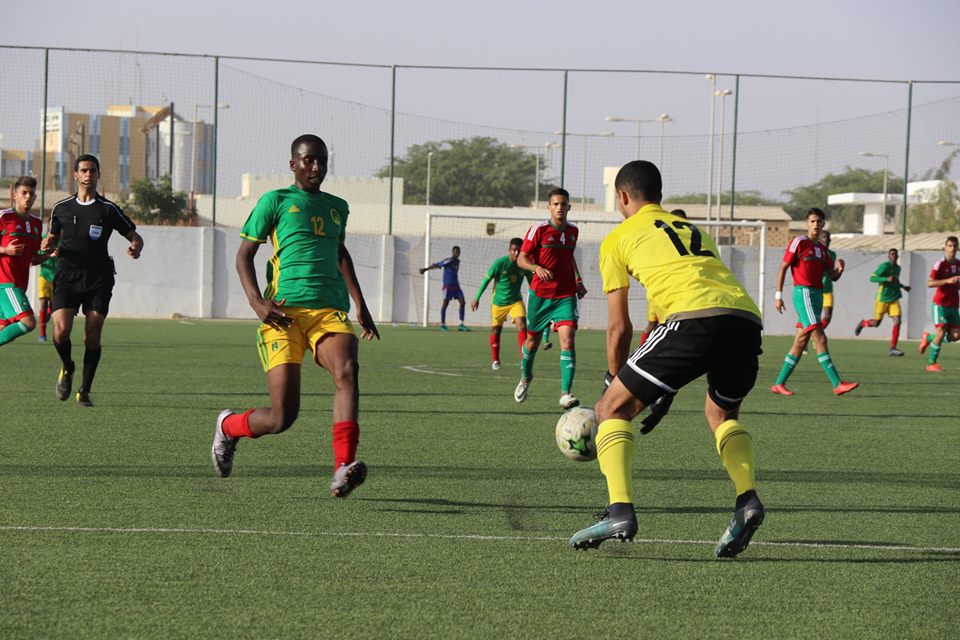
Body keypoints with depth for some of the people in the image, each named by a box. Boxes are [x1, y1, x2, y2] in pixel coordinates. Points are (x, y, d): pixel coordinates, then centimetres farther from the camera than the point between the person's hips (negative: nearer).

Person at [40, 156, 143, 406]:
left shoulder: (108, 209, 5)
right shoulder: (61, 207, 10)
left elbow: (135, 237, 9)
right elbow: (53, 237, 22)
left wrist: (135, 248, -14)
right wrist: (48, 244, -2)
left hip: (98, 278, -1)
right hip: (67, 275, 1)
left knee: (92, 336, -7)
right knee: (61, 331, -15)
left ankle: (85, 391, 5)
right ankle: (67, 368, 17)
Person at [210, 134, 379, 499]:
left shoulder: (337, 207, 22)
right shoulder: (276, 201, 7)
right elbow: (244, 254, 4)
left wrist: (359, 304, 34)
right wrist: (257, 302, -11)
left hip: (330, 311, 4)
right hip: (284, 313, -4)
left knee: (347, 371, -30)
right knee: (282, 417, -10)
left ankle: (342, 472, -41)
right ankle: (228, 427, 26)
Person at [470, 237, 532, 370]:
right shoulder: (500, 263, -18)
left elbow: (531, 281, 8)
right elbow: (487, 280, -9)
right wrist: (477, 298, -6)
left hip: (516, 301, 1)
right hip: (498, 302, -1)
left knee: (522, 326, -19)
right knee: (496, 329, 12)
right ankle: (495, 360, 31)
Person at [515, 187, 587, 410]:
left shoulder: (573, 231, 7)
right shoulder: (539, 230, -7)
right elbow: (521, 259, -7)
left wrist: (578, 280, 14)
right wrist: (537, 268, -27)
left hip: (566, 295, 2)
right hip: (540, 294, -2)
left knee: (568, 341, -16)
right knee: (532, 340, 14)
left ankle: (566, 394, -21)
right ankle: (525, 377, 45)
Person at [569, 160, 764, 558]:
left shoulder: (618, 238, 21)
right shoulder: (693, 230, 37)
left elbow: (619, 328, 20)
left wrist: (617, 386, 33)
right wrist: (663, 392, 41)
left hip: (695, 317, -5)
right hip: (747, 318, 5)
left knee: (613, 409, 8)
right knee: (721, 413, 31)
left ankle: (620, 510, -11)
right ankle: (747, 498, 6)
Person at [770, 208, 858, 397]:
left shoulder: (822, 248, 17)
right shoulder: (799, 242, -4)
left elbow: (833, 276, 18)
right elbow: (783, 268, -4)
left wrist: (839, 269, -6)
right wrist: (778, 295, -9)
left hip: (817, 295, 8)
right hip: (803, 293, -8)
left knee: (801, 342, 8)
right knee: (820, 338, -14)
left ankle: (779, 384, 14)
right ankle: (837, 384, -21)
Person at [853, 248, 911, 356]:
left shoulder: (897, 268, 13)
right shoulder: (884, 266, -11)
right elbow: (872, 278, -18)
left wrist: (903, 286, 16)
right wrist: (887, 279, -28)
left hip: (894, 299, 6)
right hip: (882, 299, -6)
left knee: (897, 321, -11)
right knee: (876, 323, 3)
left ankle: (893, 348, -10)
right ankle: (862, 324, 38)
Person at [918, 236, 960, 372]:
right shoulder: (940, 264, -10)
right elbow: (930, 283, -17)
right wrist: (947, 281, -26)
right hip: (940, 304, -6)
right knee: (941, 332, -13)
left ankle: (928, 338, 23)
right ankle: (931, 364, 0)